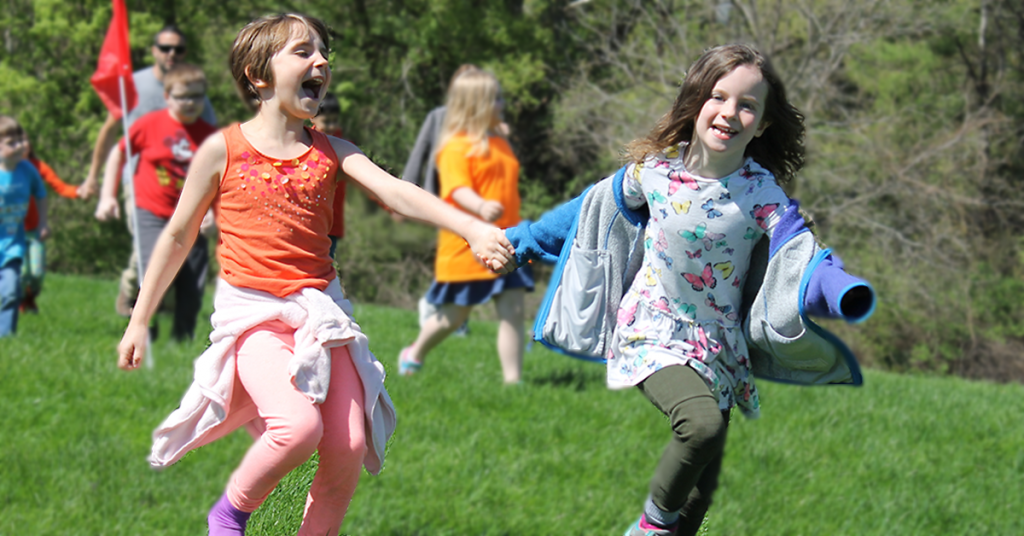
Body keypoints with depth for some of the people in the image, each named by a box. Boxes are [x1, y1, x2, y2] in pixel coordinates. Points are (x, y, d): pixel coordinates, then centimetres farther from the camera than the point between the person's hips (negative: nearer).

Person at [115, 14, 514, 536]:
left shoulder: (330, 153, 9)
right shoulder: (223, 150, 0)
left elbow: (395, 192, -5)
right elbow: (178, 237, 8)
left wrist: (472, 228, -22)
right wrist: (139, 321, 12)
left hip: (319, 311, 4)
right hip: (252, 314, -4)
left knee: (348, 447, -8)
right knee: (299, 425, -26)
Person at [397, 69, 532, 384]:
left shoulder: (500, 145, 15)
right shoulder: (457, 148, -11)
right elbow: (457, 189, -26)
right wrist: (481, 207, -45)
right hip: (465, 248, -6)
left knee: (513, 311, -7)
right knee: (453, 318, 10)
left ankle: (513, 380, -6)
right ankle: (415, 354, 36)